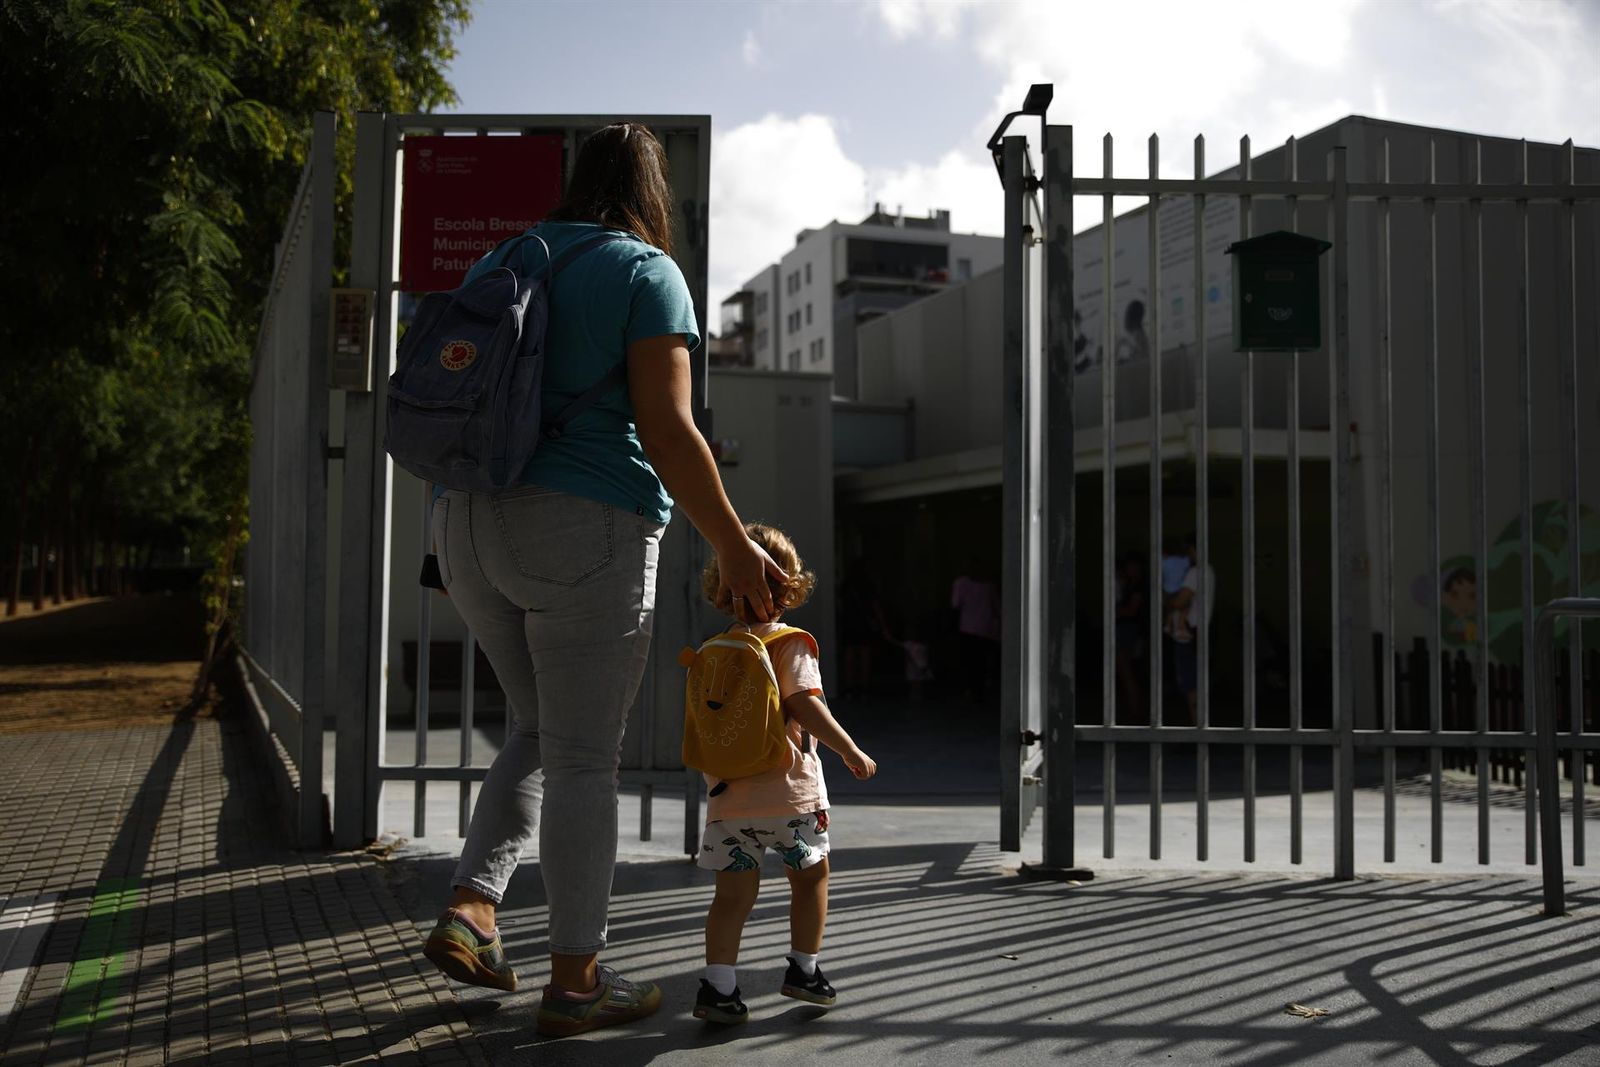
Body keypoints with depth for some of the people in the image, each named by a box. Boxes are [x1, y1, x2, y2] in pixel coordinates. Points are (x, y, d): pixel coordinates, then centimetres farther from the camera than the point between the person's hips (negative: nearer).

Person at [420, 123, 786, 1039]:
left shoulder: (498, 264, 17)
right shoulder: (646, 272, -2)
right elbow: (666, 429, -12)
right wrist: (735, 548, -7)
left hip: (471, 524, 7)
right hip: (583, 526, -6)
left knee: (543, 732, 21)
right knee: (584, 757, 1)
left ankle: (470, 907, 10)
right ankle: (576, 981, 9)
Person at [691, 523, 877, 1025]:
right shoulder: (790, 645, -7)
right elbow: (806, 706, -18)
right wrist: (852, 753, -12)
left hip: (728, 798, 4)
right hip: (789, 794, -4)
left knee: (734, 891, 7)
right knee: (811, 874, 16)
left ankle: (717, 985, -1)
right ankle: (804, 969, 21)